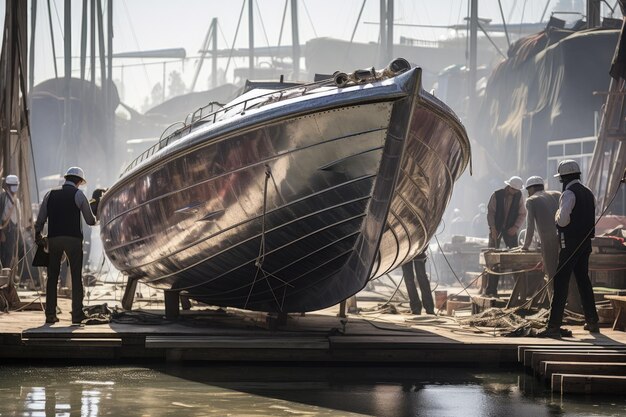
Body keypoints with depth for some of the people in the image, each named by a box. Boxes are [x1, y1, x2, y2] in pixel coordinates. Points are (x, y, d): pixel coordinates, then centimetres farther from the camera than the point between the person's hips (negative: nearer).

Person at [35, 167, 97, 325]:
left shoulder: (50, 194, 11)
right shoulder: (78, 194, 1)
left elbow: (40, 219, 9)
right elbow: (90, 220, 5)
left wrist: (38, 235, 24)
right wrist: (94, 219, 28)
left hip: (53, 238, 3)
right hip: (73, 238, -3)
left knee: (52, 277, 8)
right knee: (76, 277, 2)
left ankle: (50, 315, 6)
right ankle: (77, 314, -2)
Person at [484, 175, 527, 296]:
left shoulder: (518, 196, -2)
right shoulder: (496, 195, -8)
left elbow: (522, 214, 2)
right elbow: (490, 212, -7)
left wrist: (516, 227, -12)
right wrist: (493, 228, -16)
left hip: (510, 229, 2)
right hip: (496, 228, -2)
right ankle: (491, 289, -2)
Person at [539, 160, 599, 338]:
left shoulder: (569, 194, -14)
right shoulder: (588, 193, 13)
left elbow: (563, 220, -21)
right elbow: (592, 218, 18)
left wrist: (557, 216, -2)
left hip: (570, 243, -8)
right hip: (586, 242, 8)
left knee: (561, 283, -8)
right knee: (583, 280, 18)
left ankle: (554, 326, -13)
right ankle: (592, 322, 23)